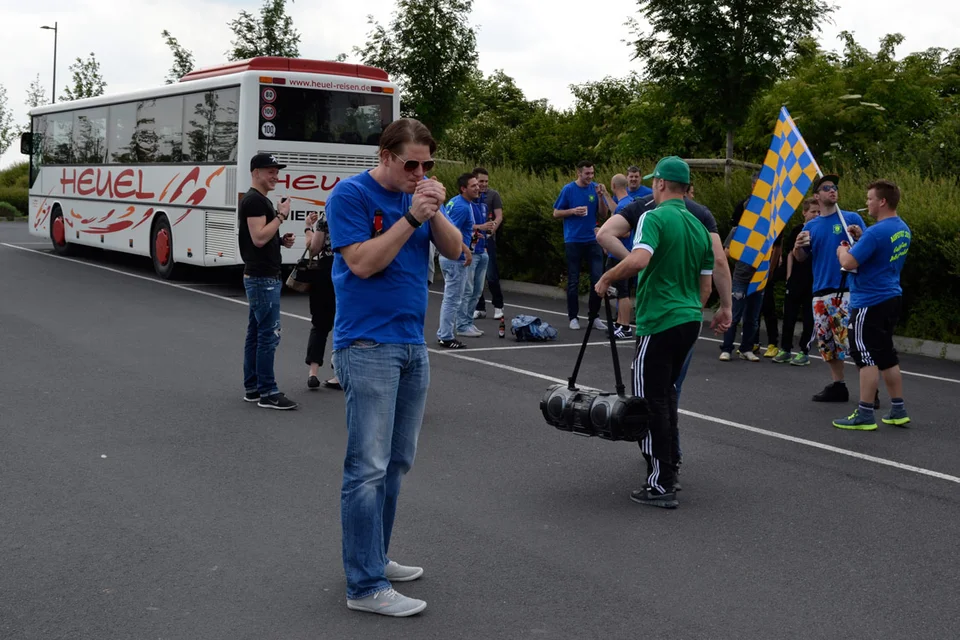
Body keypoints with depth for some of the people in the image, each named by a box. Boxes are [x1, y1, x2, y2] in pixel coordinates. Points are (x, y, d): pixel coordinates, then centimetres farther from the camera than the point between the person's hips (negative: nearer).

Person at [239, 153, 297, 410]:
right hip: (262, 278, -11)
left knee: (255, 334, 12)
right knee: (269, 334, -9)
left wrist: (282, 240, 9)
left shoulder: (261, 200, 18)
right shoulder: (254, 200, -14)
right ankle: (267, 393, -6)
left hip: (262, 276, 11)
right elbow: (258, 238, -23)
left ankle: (252, 388, 17)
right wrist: (281, 215, -17)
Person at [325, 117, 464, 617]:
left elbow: (455, 251, 6)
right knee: (369, 467, -8)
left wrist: (435, 212, -11)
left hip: (412, 344, 8)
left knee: (397, 462, 14)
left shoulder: (417, 195, 12)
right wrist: (411, 218, -18)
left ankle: (373, 557, 26)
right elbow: (363, 262, -16)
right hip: (368, 346, -8)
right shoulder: (351, 195, -8)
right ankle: (366, 586, -3)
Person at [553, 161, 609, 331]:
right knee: (573, 281, 4)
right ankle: (573, 317, 13)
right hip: (573, 240, -2)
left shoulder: (595, 188, 3)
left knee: (598, 278, -1)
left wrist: (600, 197, -12)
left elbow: (603, 214, 3)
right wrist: (573, 211, -14)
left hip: (593, 240, 2)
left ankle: (594, 316, 9)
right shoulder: (568, 189, -3)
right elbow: (556, 213, 2)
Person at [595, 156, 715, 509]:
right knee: (666, 393, 22)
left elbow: (638, 259, -30)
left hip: (659, 322, -8)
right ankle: (670, 465, 30)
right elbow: (705, 286, 17)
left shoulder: (655, 217, -12)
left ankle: (661, 485, -1)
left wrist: (606, 279, -15)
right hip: (690, 321, 8)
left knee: (650, 400, -2)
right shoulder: (699, 227, 13)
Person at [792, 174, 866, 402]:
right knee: (826, 341, 9)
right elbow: (801, 258, 16)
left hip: (846, 290, -5)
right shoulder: (811, 226, 15)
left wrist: (859, 235, -21)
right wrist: (798, 246, -6)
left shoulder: (852, 218, 2)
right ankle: (838, 386, 20)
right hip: (821, 292, 5)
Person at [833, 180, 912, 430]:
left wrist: (842, 250, -1)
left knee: (867, 357, -5)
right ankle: (898, 411, 20)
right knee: (886, 356, 16)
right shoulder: (903, 229, 10)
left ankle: (865, 415, -2)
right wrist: (861, 239, 16)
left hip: (870, 302, -9)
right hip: (891, 298, 9)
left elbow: (849, 263, -21)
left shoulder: (876, 232, -21)